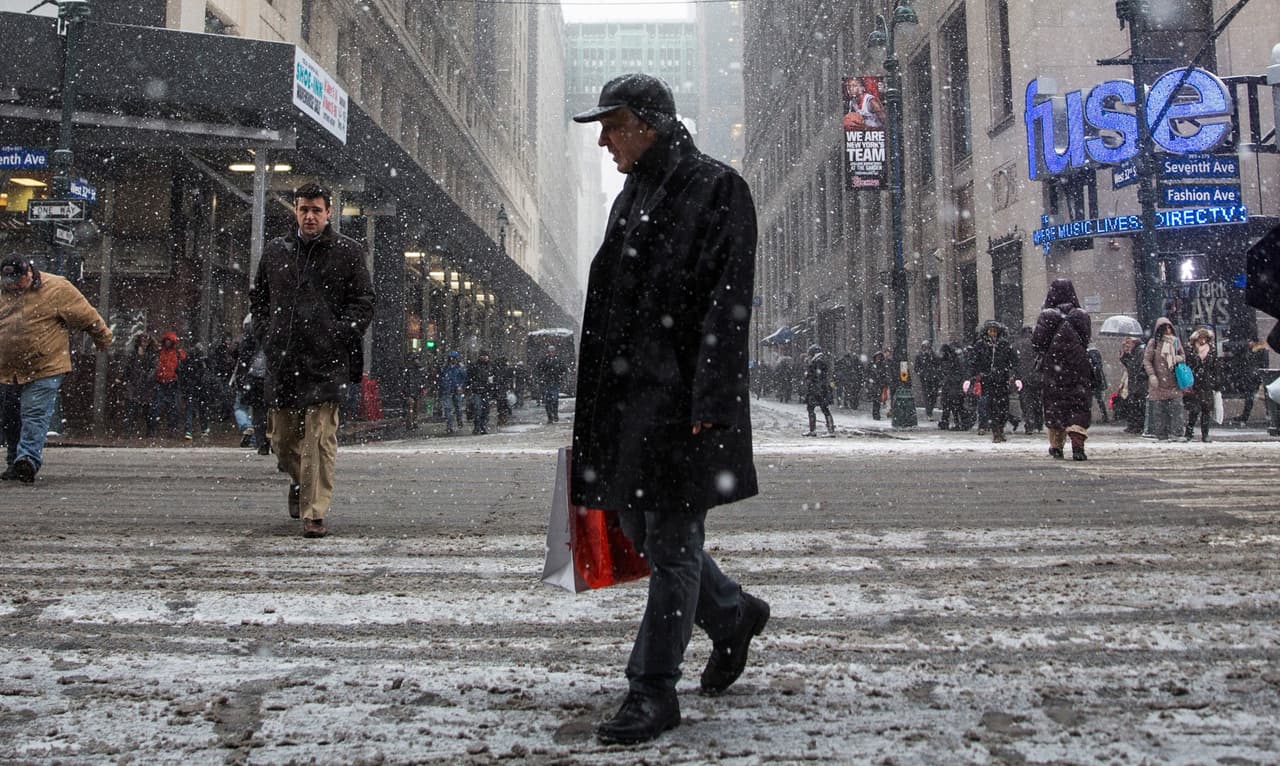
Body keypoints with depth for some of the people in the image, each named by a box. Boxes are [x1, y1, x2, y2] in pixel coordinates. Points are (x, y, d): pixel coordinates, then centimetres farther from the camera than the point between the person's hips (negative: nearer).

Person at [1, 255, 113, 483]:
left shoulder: (57, 289, -9)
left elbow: (88, 317, -3)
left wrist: (104, 340, 4)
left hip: (44, 371, -6)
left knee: (35, 416, -14)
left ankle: (28, 460, -20)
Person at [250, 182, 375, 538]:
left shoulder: (348, 251, 4)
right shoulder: (275, 250, 14)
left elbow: (364, 302, 3)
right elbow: (257, 296, 21)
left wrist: (341, 338, -9)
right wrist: (265, 336, 8)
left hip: (327, 362, -4)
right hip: (282, 360, 4)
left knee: (320, 439, -8)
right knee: (281, 437, 12)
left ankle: (314, 513, -4)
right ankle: (299, 482, 41)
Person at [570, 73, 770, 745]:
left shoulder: (716, 188, -5)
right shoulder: (630, 198, 20)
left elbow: (728, 301, -13)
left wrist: (710, 399, -20)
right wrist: (594, 396, 17)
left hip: (681, 393, -8)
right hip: (625, 389, 8)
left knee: (672, 540, -3)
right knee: (638, 525, 13)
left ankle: (654, 691, 6)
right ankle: (733, 614, 34)